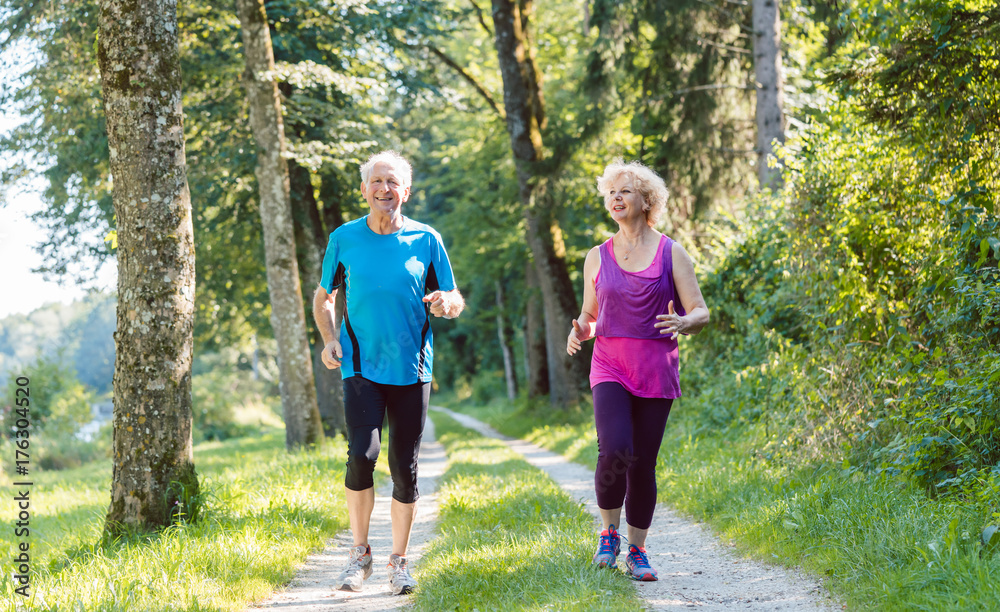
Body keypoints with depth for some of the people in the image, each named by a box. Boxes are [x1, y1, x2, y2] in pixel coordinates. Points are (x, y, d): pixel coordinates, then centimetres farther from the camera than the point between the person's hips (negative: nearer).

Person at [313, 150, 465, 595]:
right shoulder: (344, 239, 5)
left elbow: (454, 301, 8)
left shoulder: (426, 240, 4)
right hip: (361, 367, -1)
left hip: (411, 370, 1)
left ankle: (399, 561, 18)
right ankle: (360, 553, 2)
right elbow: (323, 297, 16)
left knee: (404, 467, 2)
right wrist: (329, 339, -1)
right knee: (362, 454, -17)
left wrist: (447, 303, -16)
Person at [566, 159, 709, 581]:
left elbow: (701, 313, 1)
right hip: (610, 367, 1)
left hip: (656, 371, 0)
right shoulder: (597, 257, 10)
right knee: (615, 450, -20)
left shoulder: (670, 253, 3)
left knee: (643, 463, 1)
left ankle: (637, 551, 16)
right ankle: (608, 532, 4)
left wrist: (683, 323, -22)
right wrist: (579, 332, -4)